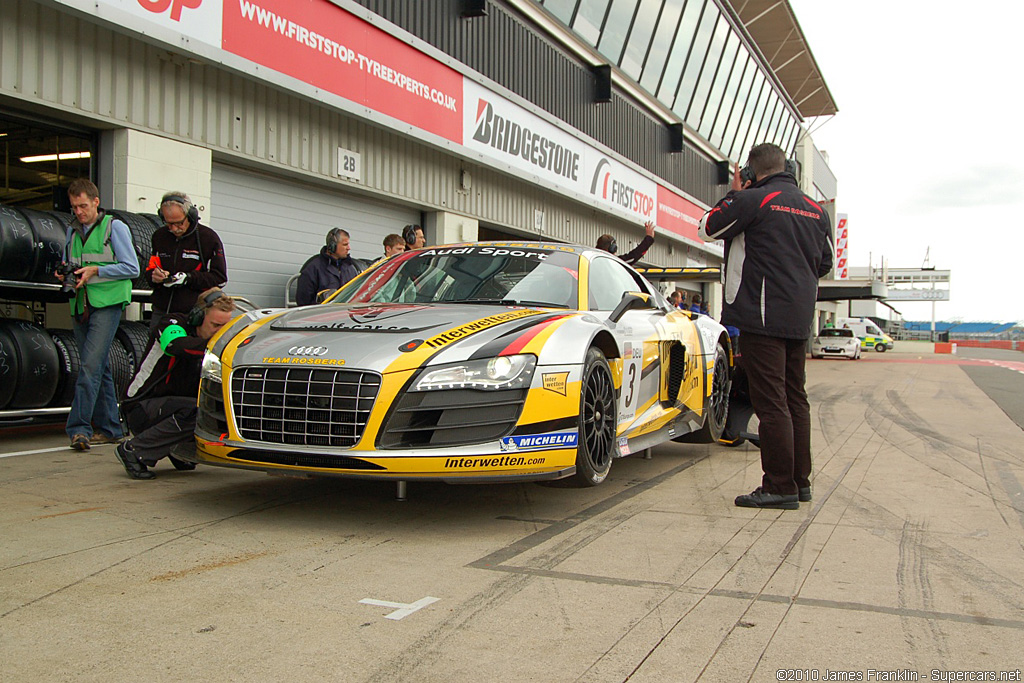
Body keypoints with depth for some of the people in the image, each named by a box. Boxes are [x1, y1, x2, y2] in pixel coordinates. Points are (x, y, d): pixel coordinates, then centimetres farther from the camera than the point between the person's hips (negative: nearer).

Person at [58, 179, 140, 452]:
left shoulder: (115, 227, 0)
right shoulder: (73, 231, 18)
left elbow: (132, 268, -6)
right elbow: (67, 265, 25)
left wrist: (95, 271, -13)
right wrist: (63, 274, 2)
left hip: (106, 304, -7)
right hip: (80, 305, 7)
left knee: (91, 364, -17)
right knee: (99, 367, 9)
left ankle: (79, 427, -21)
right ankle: (109, 428, 15)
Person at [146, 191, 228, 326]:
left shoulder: (209, 238, -3)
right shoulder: (159, 236, 12)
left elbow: (220, 278, -4)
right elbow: (150, 269, 19)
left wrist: (189, 278, -16)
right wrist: (154, 276, -6)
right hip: (161, 312, 5)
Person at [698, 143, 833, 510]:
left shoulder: (753, 200, -10)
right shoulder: (815, 210, 13)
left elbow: (707, 229, 1)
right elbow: (825, 263, 23)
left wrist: (733, 194, 11)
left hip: (763, 316, -8)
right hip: (799, 318, 8)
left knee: (771, 401, -6)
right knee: (794, 398, 14)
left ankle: (780, 486, -4)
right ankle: (800, 480, 20)